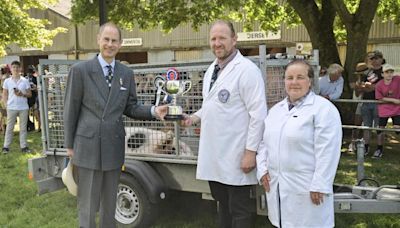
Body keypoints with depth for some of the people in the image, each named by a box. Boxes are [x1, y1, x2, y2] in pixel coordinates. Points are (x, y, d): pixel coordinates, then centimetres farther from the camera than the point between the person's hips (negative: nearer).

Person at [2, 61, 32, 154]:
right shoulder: (7, 81, 5)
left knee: (23, 128, 6)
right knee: (9, 128, 4)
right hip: (11, 108, 0)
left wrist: (22, 94, -13)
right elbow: (4, 94, 9)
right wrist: (5, 105, -2)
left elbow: (29, 94, 5)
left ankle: (23, 146, 12)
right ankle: (6, 146, 10)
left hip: (23, 107, 1)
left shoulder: (25, 81, 4)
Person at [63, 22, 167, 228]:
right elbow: (71, 110, -2)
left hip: (114, 147, 4)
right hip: (88, 147, -3)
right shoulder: (80, 70, -5)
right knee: (87, 204, 5)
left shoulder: (126, 74, 6)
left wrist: (153, 111, -9)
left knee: (109, 203, 17)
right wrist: (69, 145, -1)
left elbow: (130, 108, 9)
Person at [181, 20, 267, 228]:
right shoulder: (211, 70, 12)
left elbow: (258, 114, -17)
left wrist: (251, 151, -19)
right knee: (223, 208, 21)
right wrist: (194, 117, 6)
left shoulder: (247, 70, -14)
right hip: (214, 156, 8)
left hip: (236, 157, -7)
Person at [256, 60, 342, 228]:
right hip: (276, 185, 6)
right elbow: (264, 141, 16)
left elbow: (327, 151, -14)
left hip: (306, 188, -6)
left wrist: (319, 186, -18)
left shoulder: (324, 109, -8)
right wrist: (262, 169, 4)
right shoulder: (276, 109, 14)